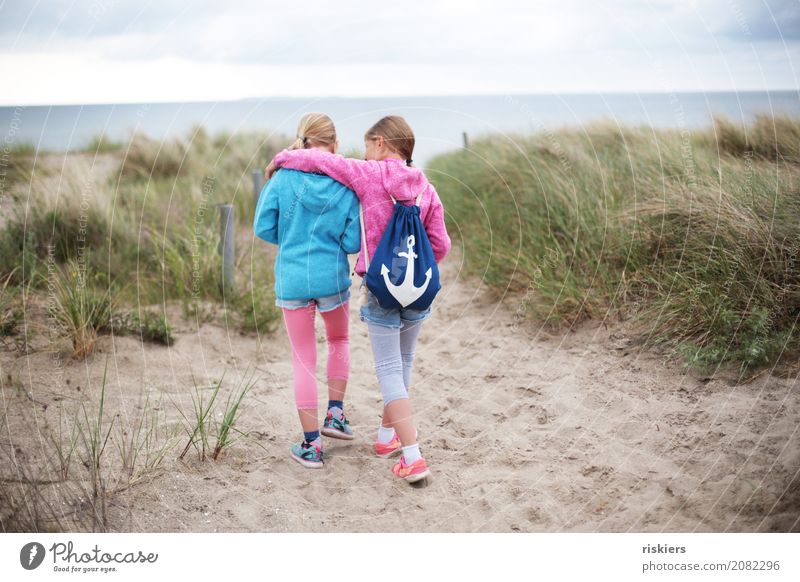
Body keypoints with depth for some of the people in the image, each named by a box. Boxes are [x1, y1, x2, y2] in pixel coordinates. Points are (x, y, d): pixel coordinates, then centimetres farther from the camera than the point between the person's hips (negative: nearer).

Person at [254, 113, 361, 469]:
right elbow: (353, 243, -7)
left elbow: (263, 228, -5)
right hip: (333, 279, 0)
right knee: (339, 340, 29)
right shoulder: (346, 186, -7)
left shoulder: (283, 178, -8)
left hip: (292, 280, 0)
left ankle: (311, 446, 12)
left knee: (303, 360, 9)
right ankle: (335, 413, 21)